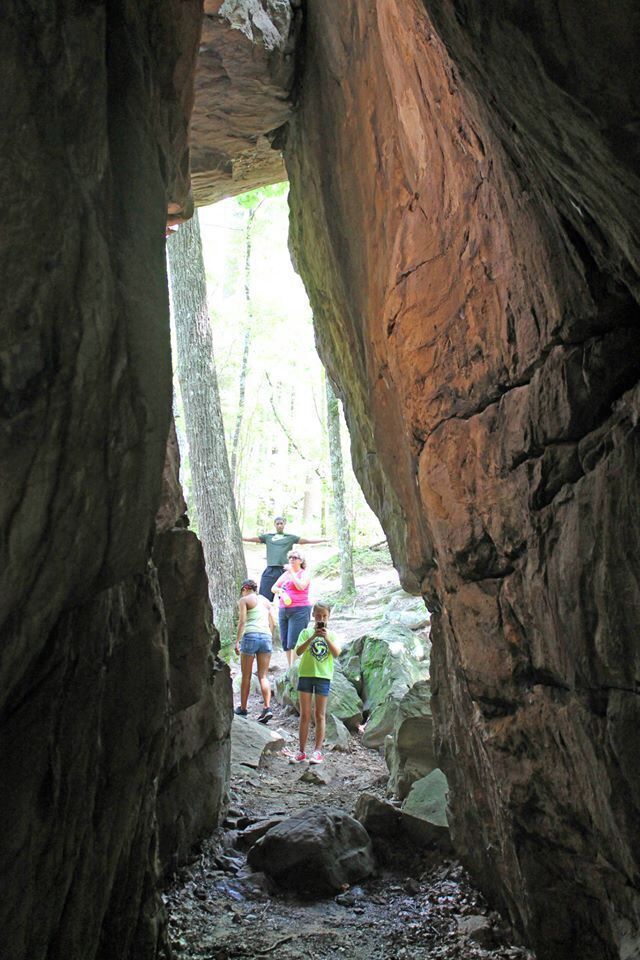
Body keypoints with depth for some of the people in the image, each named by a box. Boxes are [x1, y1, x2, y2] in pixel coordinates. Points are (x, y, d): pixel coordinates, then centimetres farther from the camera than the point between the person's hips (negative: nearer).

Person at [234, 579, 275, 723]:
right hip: (266, 636, 4)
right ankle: (267, 707, -12)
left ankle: (243, 708, 16)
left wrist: (237, 641, -6)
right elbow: (273, 624, 15)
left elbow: (242, 621, -6)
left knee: (246, 676, 8)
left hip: (251, 636, -4)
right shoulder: (266, 601, 19)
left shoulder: (244, 600, 4)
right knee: (263, 676, 4)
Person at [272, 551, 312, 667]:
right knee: (285, 643, 6)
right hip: (283, 610, 7)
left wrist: (291, 572, -11)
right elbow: (273, 588, 19)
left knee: (293, 642, -12)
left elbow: (300, 586, -17)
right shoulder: (285, 574, 20)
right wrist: (279, 590, -3)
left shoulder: (304, 573, 1)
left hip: (299, 610, -7)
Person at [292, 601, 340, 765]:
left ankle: (318, 751, 6)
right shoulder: (306, 632, 3)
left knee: (320, 715, 3)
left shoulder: (331, 635, 6)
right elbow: (298, 651, -11)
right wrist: (313, 637, -21)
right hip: (306, 674, 0)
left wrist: (326, 638, -21)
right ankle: (302, 750, 9)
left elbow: (336, 653, -8)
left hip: (323, 676, 0)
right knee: (305, 715, 4)